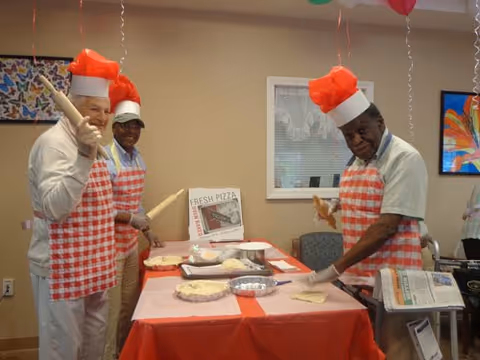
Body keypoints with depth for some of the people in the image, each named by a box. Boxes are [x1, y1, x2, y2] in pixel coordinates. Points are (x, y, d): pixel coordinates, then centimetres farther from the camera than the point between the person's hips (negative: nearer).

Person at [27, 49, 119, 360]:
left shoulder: (89, 145, 11)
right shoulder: (54, 143, -17)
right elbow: (54, 208, -30)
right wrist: (85, 156, -36)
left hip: (91, 267, 8)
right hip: (62, 270, -8)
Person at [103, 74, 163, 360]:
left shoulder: (138, 158, 9)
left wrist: (148, 231, 14)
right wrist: (130, 218, -22)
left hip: (132, 243, 8)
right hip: (109, 245, -8)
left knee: (129, 307, 19)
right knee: (111, 310, 4)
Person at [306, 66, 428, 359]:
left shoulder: (405, 158, -16)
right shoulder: (357, 161, 9)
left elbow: (387, 226, -22)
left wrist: (336, 268, -23)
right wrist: (340, 204, 1)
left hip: (392, 271, -7)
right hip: (358, 269, 8)